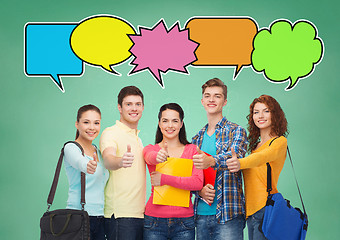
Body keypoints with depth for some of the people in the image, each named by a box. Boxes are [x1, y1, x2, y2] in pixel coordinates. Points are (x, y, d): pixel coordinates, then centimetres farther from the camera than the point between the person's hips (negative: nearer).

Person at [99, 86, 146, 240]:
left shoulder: (137, 138, 19)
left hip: (139, 214, 7)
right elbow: (108, 160, -27)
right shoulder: (111, 133, -6)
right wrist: (120, 162, -49)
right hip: (120, 214, -7)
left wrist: (144, 207, 13)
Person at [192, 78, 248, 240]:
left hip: (227, 214, -5)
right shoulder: (197, 138, 16)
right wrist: (199, 190, -7)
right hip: (201, 213, 5)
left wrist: (211, 161, -40)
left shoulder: (236, 131, 0)